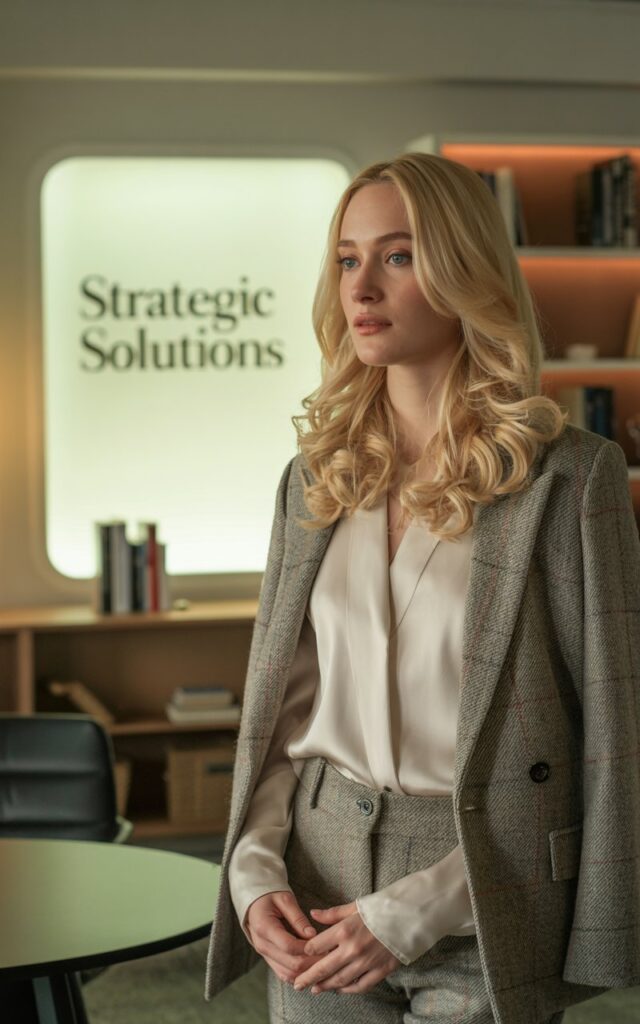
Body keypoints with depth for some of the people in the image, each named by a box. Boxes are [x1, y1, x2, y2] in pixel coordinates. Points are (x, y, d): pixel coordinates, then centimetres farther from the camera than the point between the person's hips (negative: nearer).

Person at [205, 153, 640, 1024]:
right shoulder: (315, 478, 6)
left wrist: (415, 914, -13)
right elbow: (278, 709, 10)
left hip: (484, 926, -4)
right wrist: (255, 870, -6)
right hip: (318, 903, 4)